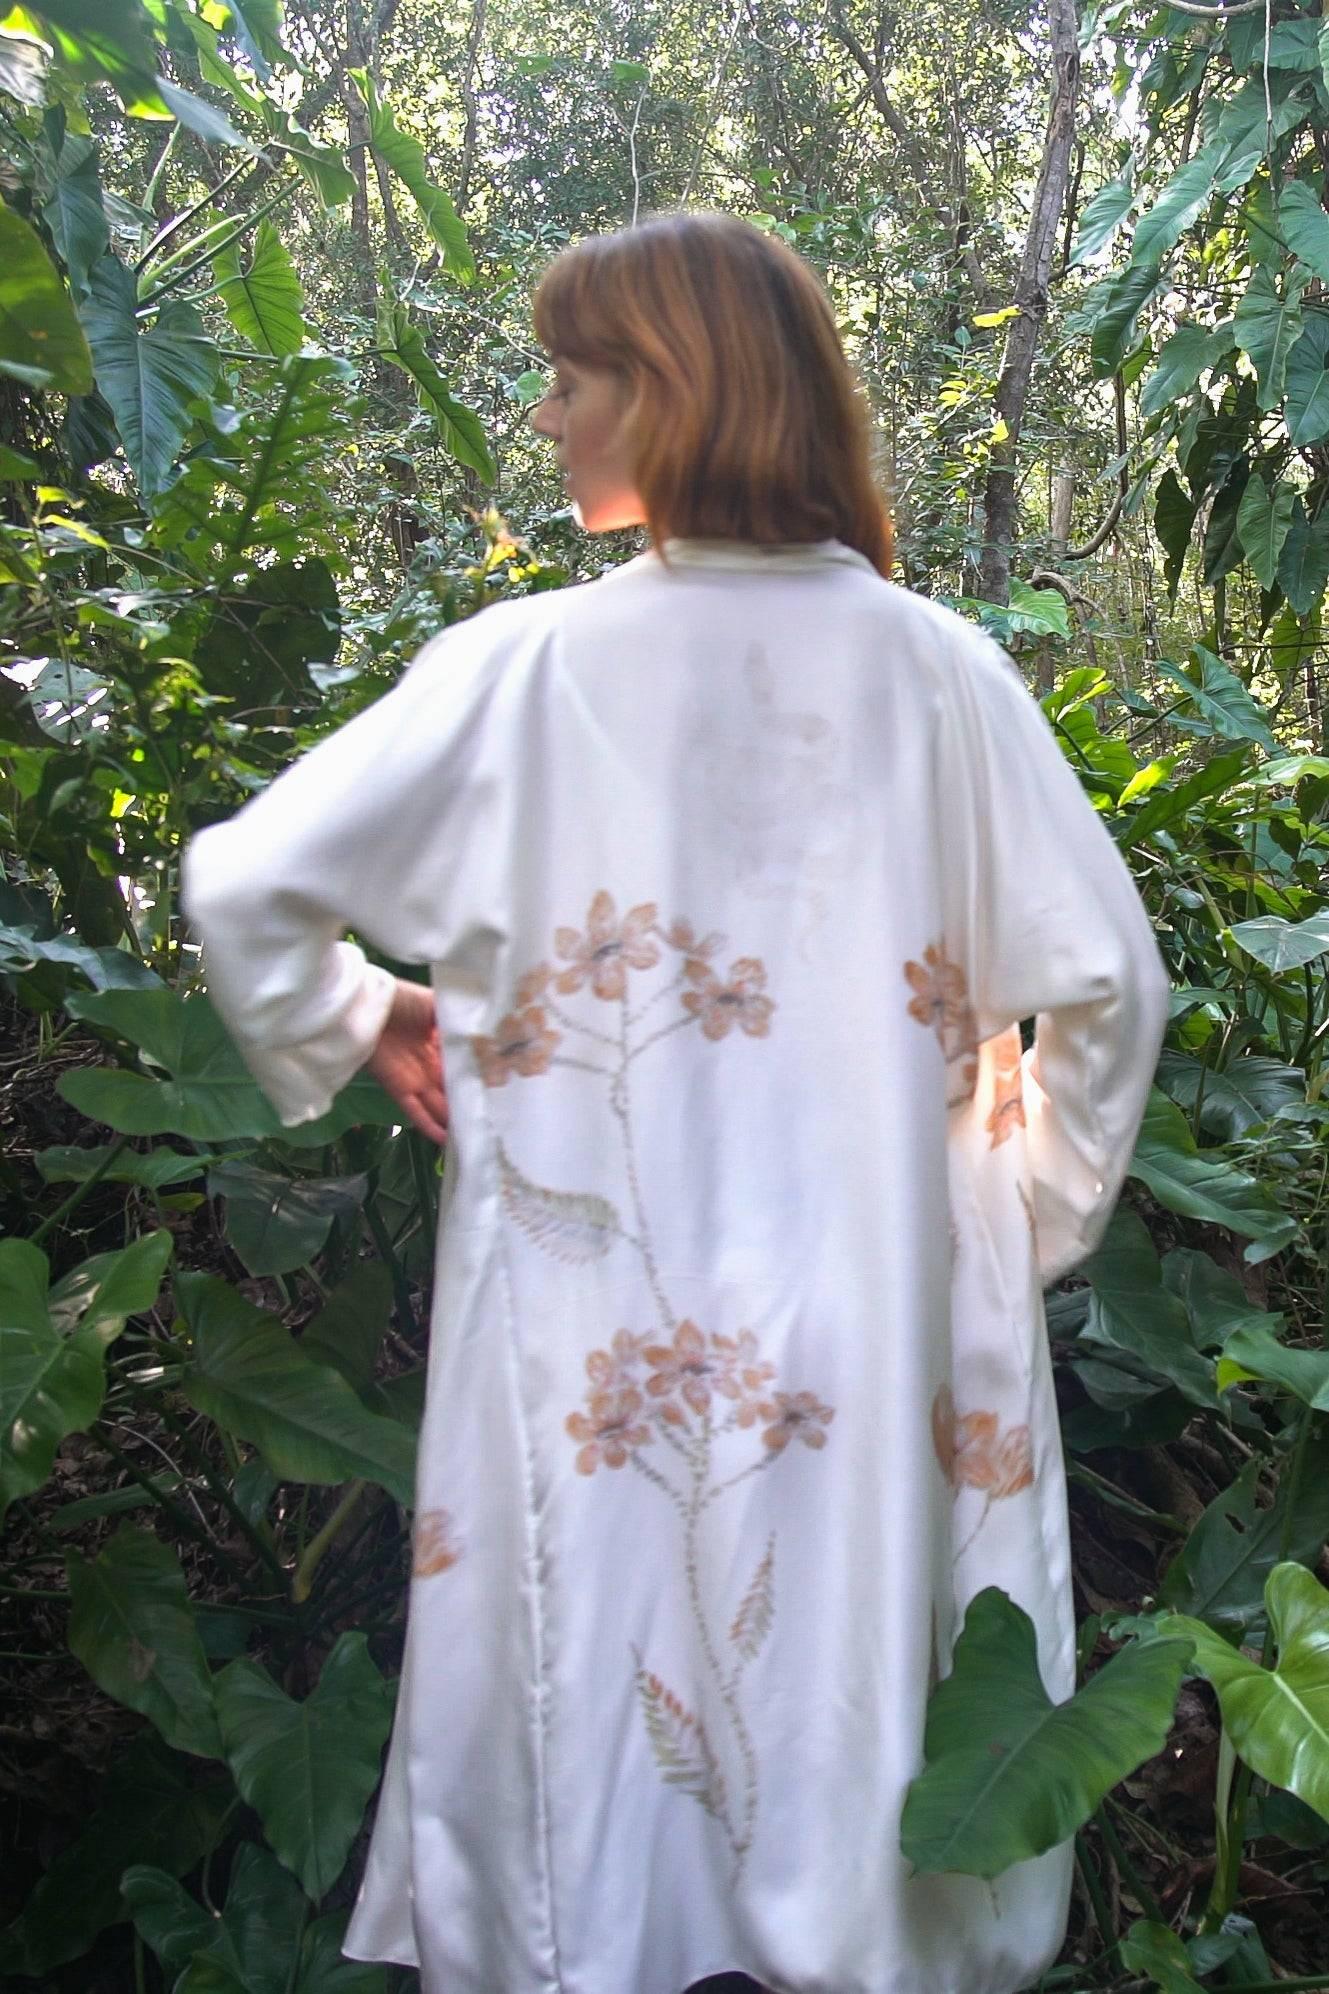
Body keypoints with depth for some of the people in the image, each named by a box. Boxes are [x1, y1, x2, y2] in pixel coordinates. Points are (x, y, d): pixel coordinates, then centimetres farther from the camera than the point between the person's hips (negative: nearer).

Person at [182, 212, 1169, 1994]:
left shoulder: (522, 669, -9)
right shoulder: (939, 670, -3)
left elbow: (241, 889, -6)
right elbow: (1107, 979, -1)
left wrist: (359, 1022, 12)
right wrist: (1031, 1212, 12)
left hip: (603, 1355, -1)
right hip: (884, 1347, 2)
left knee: (599, 1715, 17)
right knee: (875, 1712, 18)